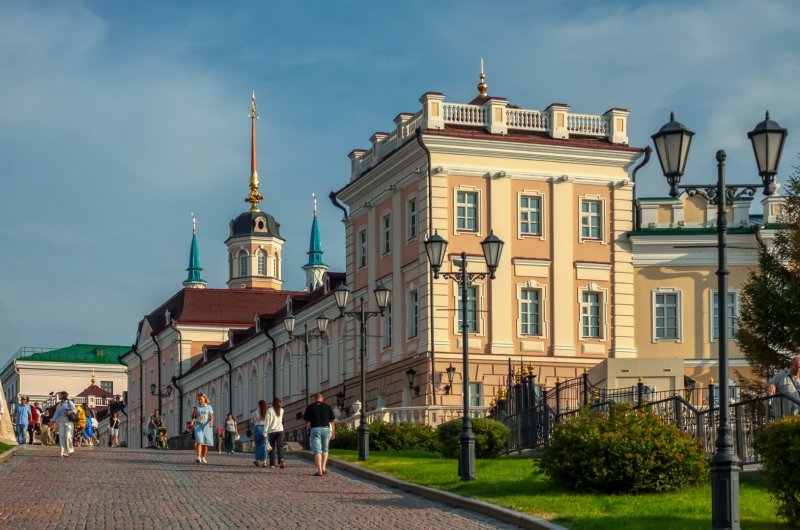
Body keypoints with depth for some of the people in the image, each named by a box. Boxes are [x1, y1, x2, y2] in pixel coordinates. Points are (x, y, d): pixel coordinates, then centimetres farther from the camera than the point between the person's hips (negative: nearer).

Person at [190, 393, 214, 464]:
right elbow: (193, 417, 10)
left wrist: (211, 421, -24)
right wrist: (194, 412, -12)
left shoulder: (209, 407, 5)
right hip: (198, 426, 0)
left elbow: (211, 416, -3)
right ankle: (199, 458, -26)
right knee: (199, 441, -16)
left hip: (206, 426, 0)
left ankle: (203, 458, 18)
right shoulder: (196, 407, 9)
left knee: (205, 443, 4)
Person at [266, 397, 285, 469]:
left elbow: (267, 422, -5)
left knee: (272, 447, 7)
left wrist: (266, 432, -2)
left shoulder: (269, 410, -3)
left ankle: (272, 464, 10)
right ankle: (281, 459, -32)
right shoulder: (281, 410, 9)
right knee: (280, 446, -8)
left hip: (272, 431, -1)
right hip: (280, 430, 1)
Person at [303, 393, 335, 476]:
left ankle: (319, 471, -12)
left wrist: (307, 427, 32)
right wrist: (333, 432, 15)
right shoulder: (328, 407, 8)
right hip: (326, 429, 2)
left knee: (317, 450, -3)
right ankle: (323, 467, 12)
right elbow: (332, 421, 8)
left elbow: (306, 420, 12)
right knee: (325, 449, 20)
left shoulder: (310, 407, 5)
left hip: (315, 429, -2)